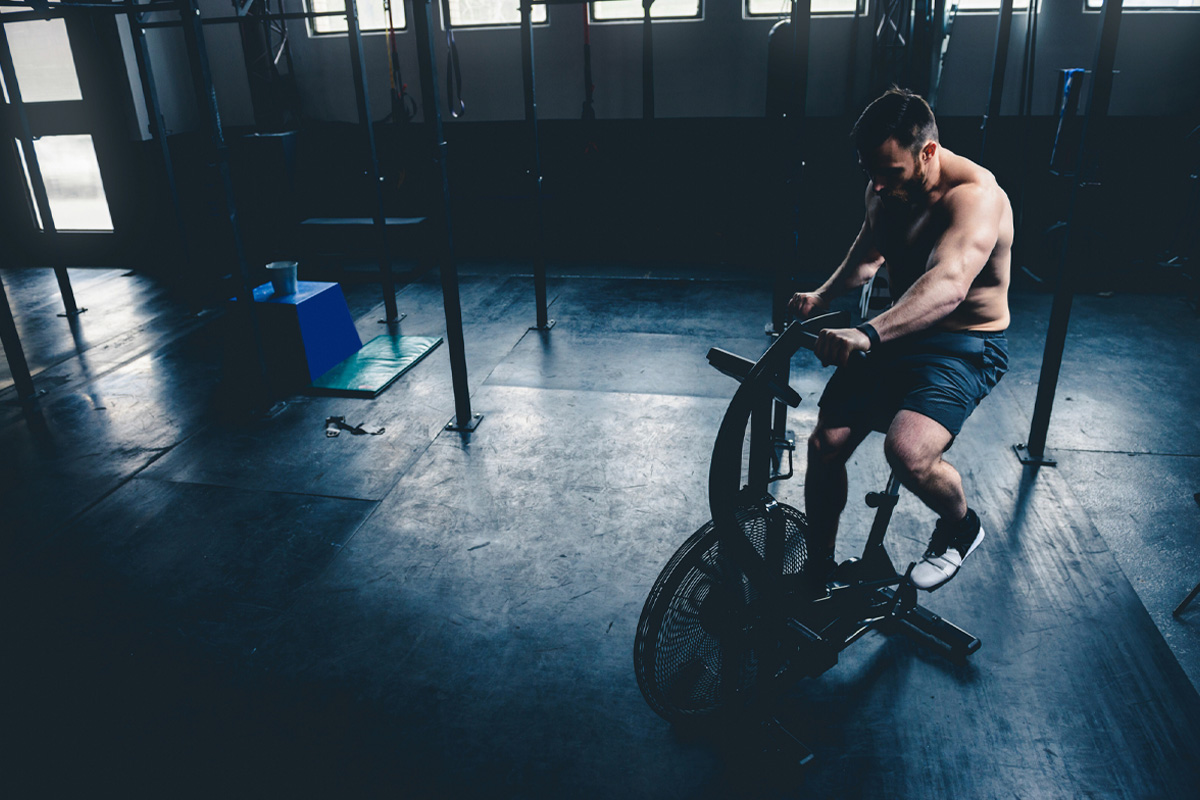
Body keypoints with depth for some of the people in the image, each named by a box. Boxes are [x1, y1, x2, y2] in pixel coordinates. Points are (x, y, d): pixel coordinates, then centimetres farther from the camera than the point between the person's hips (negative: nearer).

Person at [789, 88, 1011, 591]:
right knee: (825, 445, -4)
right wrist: (823, 296, -1)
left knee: (907, 452, -30)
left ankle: (961, 527, 6)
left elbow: (948, 285, -43)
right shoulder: (886, 189, 0)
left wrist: (868, 334, -57)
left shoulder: (974, 194, -24)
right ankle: (822, 569, 18)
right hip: (899, 333, 7)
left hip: (967, 346, -7)